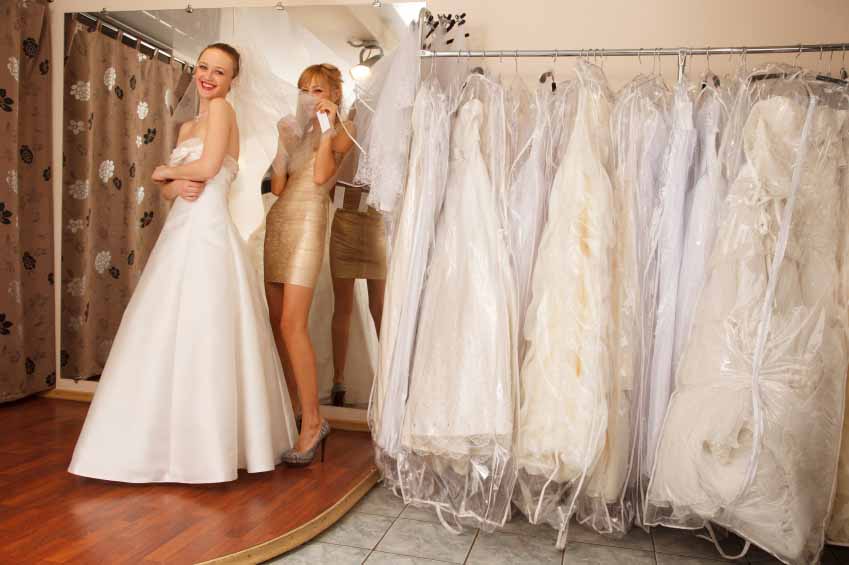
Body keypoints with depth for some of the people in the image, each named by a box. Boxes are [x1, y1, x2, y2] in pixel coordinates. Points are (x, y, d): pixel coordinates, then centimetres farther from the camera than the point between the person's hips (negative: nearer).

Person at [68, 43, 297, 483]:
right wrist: (178, 185, -6)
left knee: (200, 337, -7)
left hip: (206, 234, -9)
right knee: (171, 337, 10)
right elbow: (167, 188, 17)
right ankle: (176, 439, 21)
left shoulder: (222, 109, -2)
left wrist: (164, 171, 4)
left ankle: (206, 446, 5)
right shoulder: (187, 126, 21)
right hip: (181, 232, 9)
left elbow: (207, 168, -15)